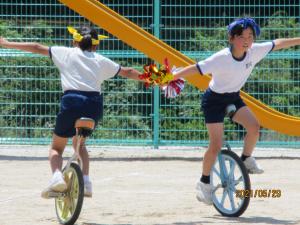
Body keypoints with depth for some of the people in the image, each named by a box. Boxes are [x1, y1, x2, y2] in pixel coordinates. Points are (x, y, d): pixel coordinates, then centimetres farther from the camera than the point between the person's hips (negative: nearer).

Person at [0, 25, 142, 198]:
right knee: (80, 143, 29)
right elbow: (127, 72, 28)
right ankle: (86, 181, 12)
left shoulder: (66, 53, 15)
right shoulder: (101, 61, 20)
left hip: (72, 101, -3)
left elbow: (37, 48, 18)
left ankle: (57, 175, -17)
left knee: (57, 147, 13)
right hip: (95, 104, 3)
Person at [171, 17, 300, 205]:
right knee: (216, 145, -11)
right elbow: (195, 69, -31)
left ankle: (247, 158, 8)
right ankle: (204, 182, 9)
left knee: (254, 126, -19)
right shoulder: (221, 58, -30)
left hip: (233, 98, 5)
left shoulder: (255, 51, -14)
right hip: (214, 100, -5)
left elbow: (277, 44, -2)